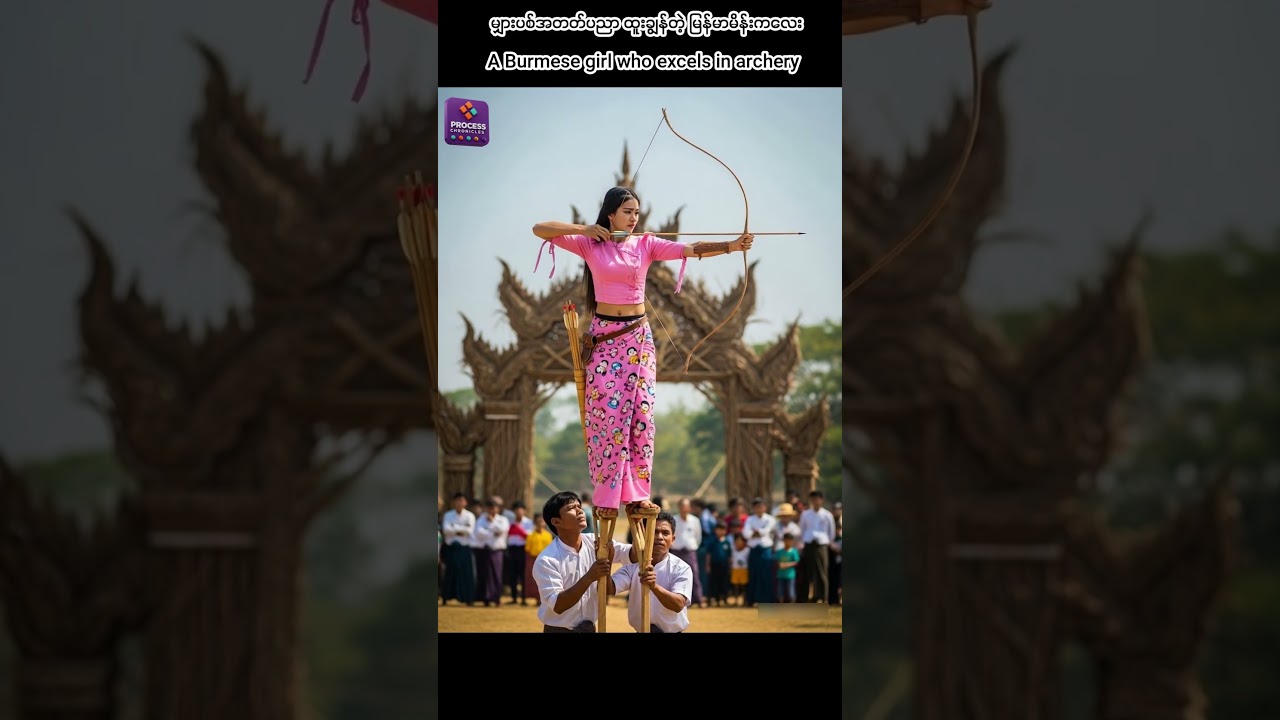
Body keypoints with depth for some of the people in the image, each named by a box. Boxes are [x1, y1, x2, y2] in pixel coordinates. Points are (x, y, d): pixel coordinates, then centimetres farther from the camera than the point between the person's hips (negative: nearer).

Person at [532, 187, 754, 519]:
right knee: (606, 410, -5)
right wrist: (581, 229, -16)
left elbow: (691, 249, -10)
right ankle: (606, 495, -1)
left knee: (641, 411, 0)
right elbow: (540, 229, -5)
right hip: (604, 337, -2)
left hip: (638, 336, 2)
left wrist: (731, 246, -25)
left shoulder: (646, 244, 2)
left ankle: (636, 492, 3)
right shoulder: (591, 244, -1)